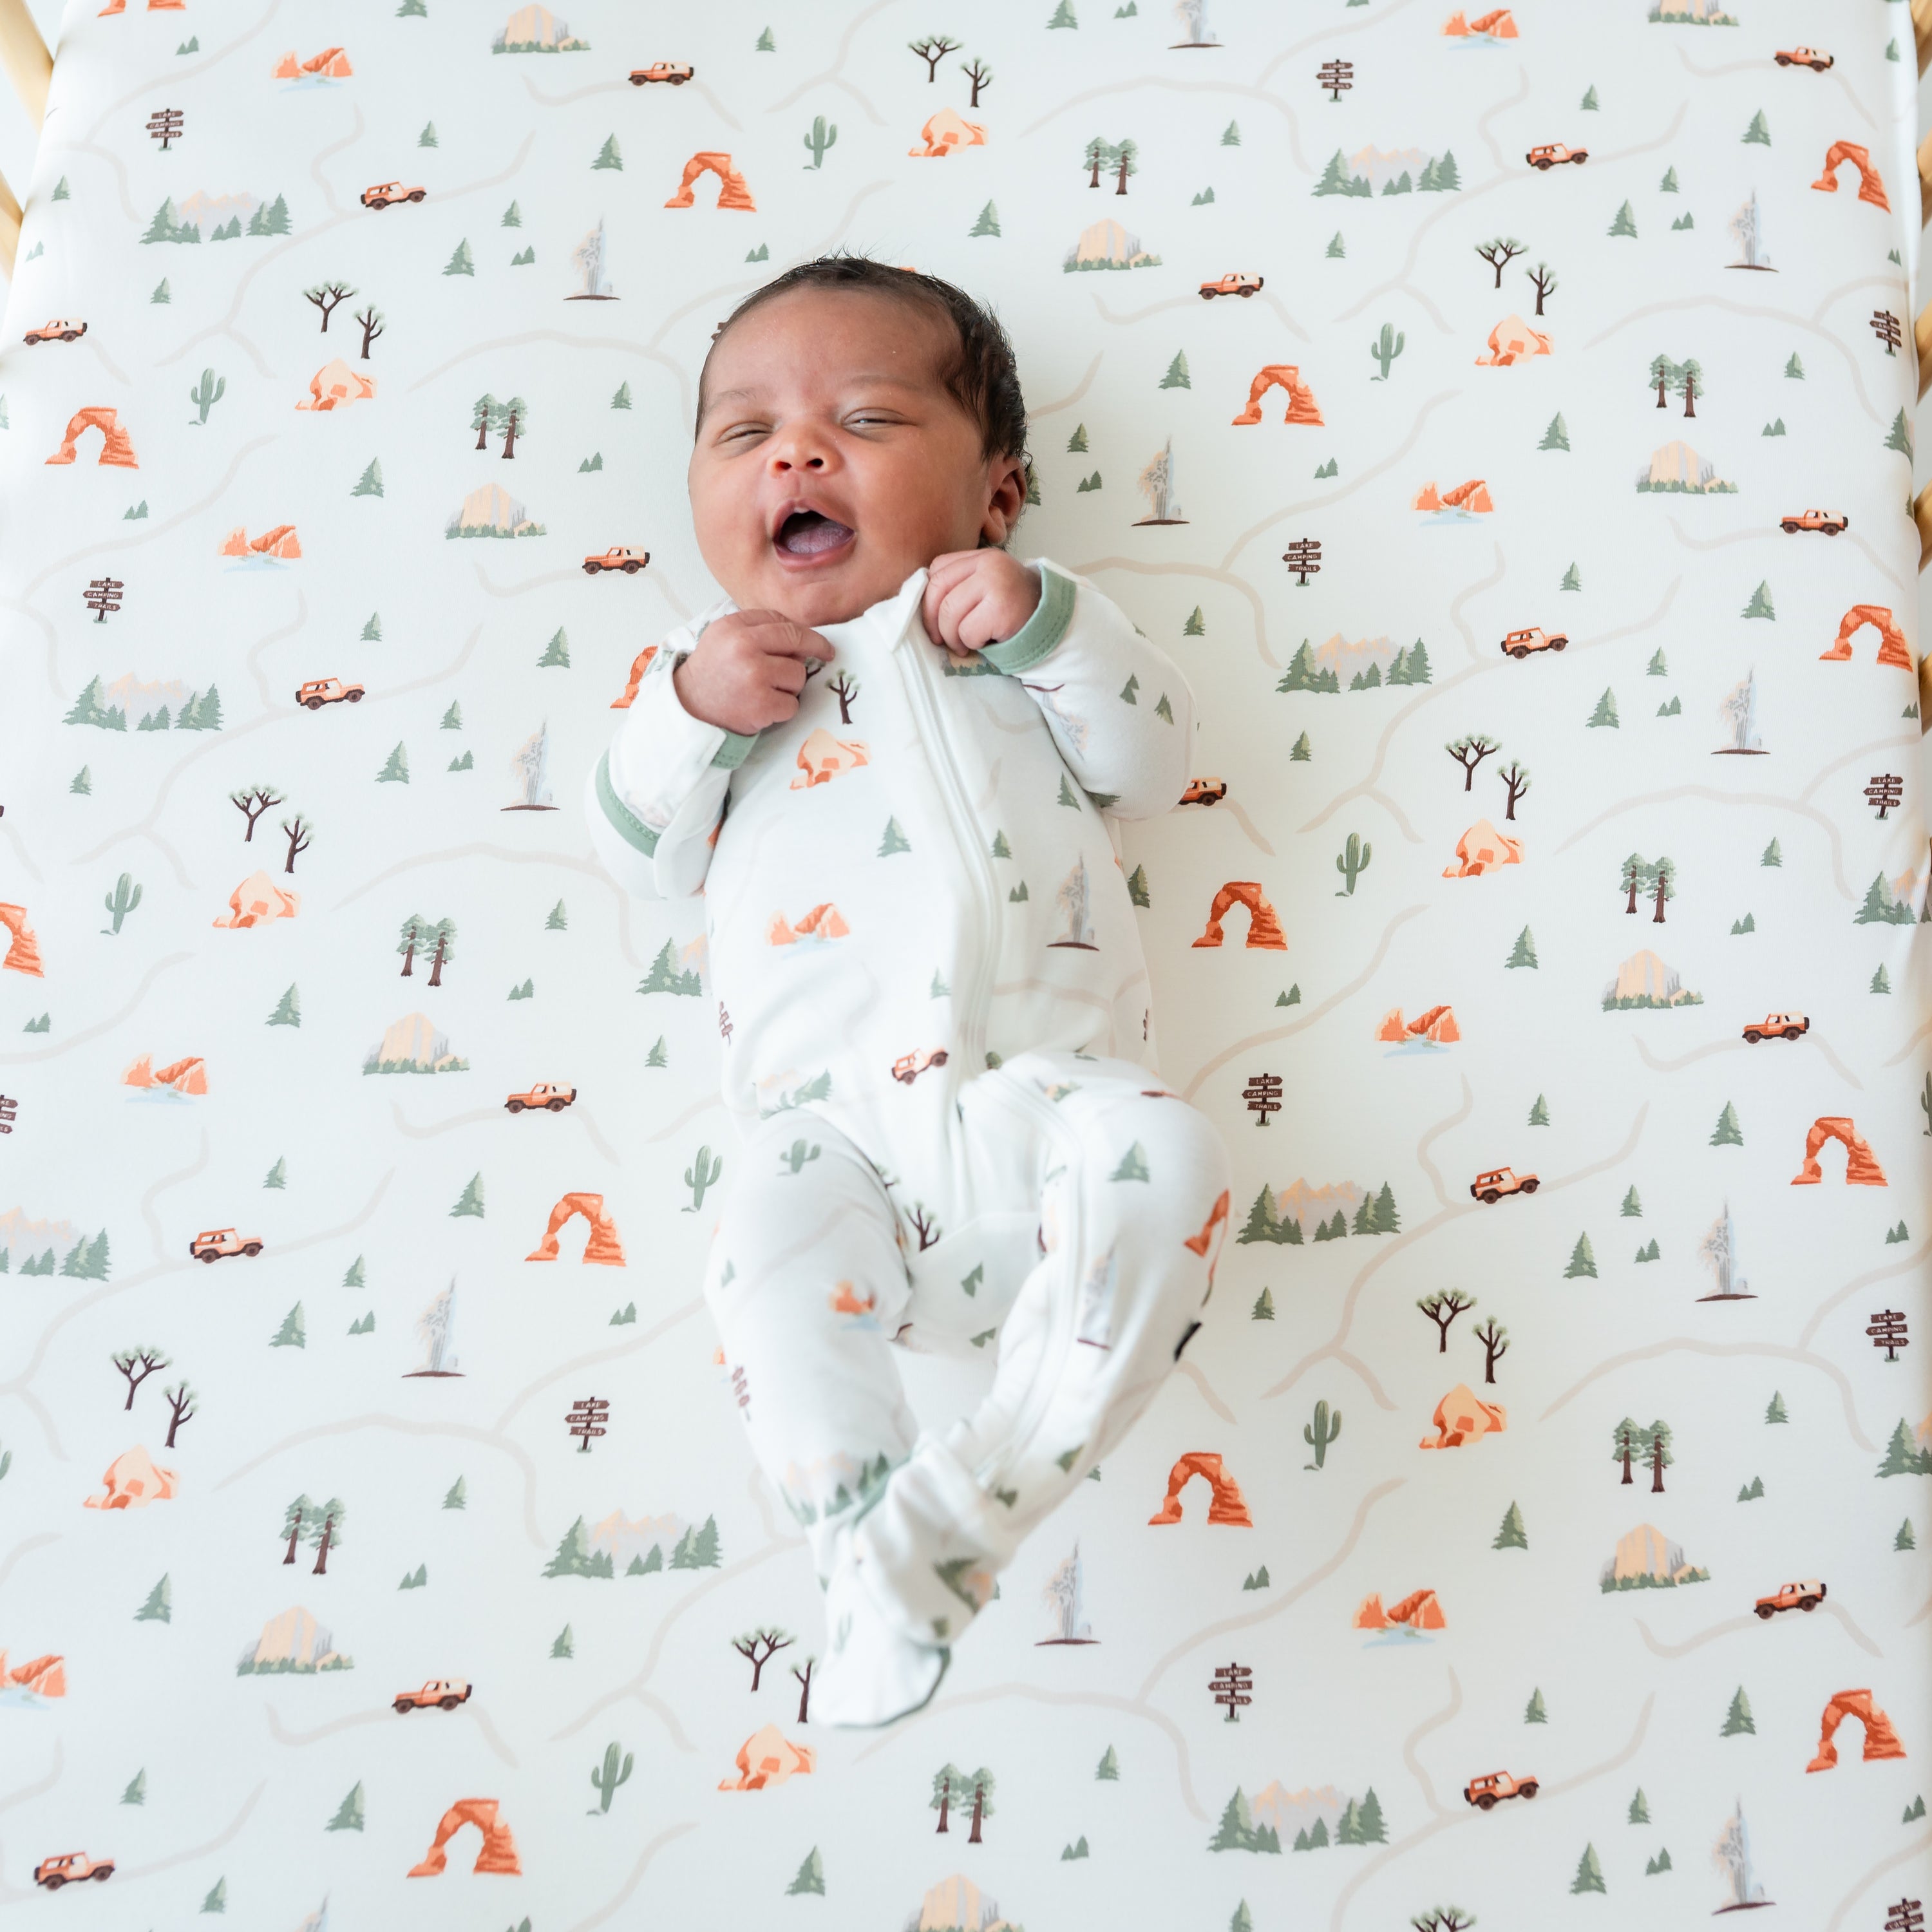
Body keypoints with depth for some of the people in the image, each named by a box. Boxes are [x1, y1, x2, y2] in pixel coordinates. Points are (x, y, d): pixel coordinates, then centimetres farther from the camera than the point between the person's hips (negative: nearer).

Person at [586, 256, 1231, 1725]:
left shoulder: (1017, 633, 24)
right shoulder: (722, 670, 25)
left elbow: (1150, 764, 12)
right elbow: (644, 854, 16)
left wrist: (1044, 621, -2)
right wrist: (687, 708, -1)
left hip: (1043, 1088, 1)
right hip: (836, 1129, 0)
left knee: (1167, 1159, -29)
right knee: (771, 1240, -31)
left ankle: (968, 1503, -24)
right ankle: (877, 1580, -20)